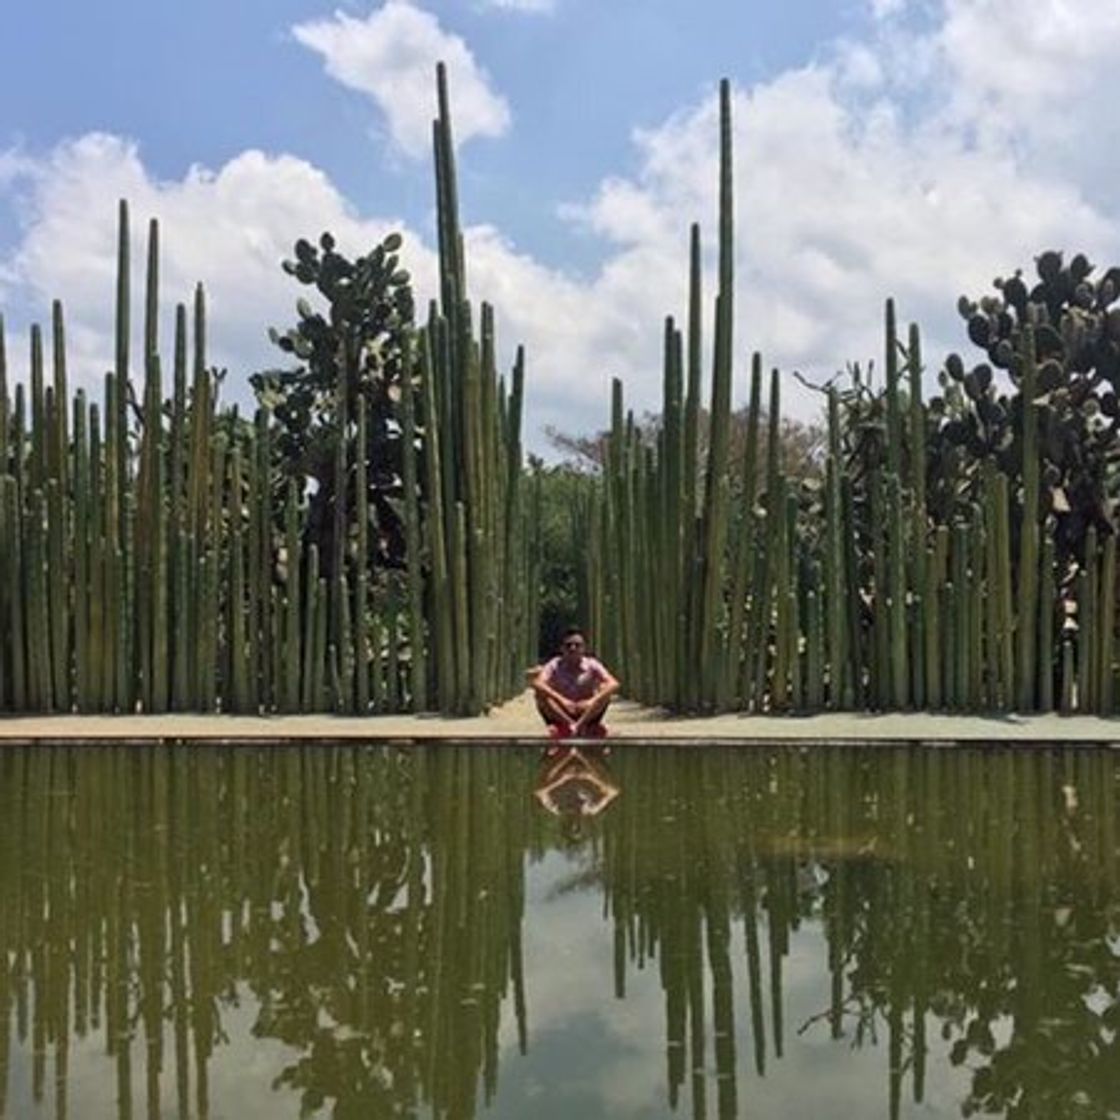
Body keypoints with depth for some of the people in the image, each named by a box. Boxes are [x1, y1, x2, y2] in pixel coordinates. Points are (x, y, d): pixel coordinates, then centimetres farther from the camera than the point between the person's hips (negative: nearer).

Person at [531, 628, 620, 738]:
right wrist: (562, 700, -38)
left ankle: (580, 725, -32)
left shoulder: (592, 665, -7)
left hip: (587, 715, 0)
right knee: (541, 694, -25)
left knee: (605, 689, -22)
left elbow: (614, 685, -20)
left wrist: (592, 701, -34)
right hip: (560, 716, 0)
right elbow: (538, 684, -26)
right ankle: (569, 725, -36)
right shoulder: (554, 666, -7)